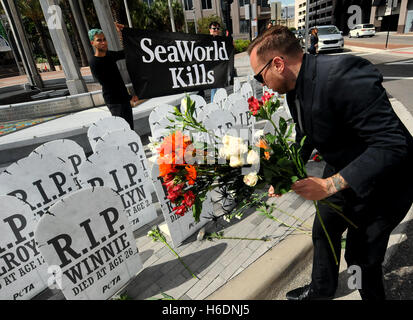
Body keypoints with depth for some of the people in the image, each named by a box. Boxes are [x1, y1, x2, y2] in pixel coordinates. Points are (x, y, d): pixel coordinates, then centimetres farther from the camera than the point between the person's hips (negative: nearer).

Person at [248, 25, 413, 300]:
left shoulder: (343, 77, -33)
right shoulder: (296, 87, -5)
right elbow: (305, 140, 6)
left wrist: (330, 184, -35)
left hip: (382, 181, -8)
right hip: (342, 172, 8)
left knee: (362, 256, 4)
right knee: (323, 231, 20)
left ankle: (373, 295, 38)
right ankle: (322, 289, 46)